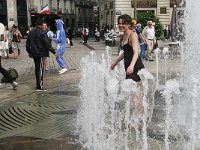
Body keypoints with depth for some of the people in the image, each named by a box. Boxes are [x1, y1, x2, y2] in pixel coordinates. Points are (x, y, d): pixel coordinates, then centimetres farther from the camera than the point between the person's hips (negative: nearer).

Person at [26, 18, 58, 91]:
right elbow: (47, 44, -19)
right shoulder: (42, 32, -13)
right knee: (40, 69, -4)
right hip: (40, 53, -7)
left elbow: (27, 43, 16)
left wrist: (29, 52, 29)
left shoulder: (31, 32, 9)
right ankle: (40, 87, -2)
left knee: (37, 69, 16)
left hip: (34, 53, 7)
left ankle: (38, 84, 24)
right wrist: (54, 52, -17)